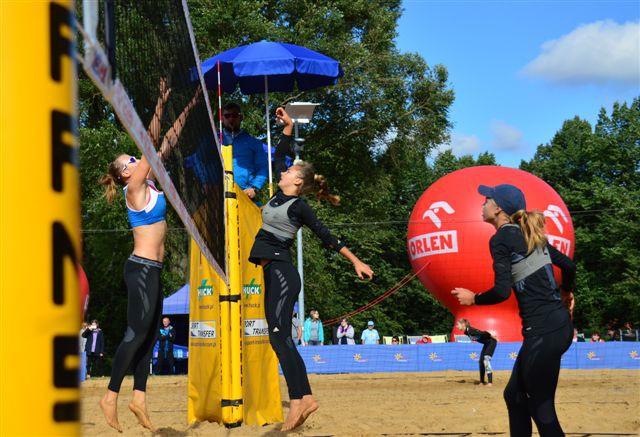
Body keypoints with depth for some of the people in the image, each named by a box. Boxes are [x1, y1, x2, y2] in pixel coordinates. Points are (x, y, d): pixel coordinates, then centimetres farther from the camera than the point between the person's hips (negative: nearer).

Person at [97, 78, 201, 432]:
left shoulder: (148, 184, 12)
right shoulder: (135, 189, -9)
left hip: (150, 269, 9)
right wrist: (161, 104, -22)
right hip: (141, 268, -9)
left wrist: (188, 108, 12)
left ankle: (139, 397, 11)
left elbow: (167, 142, 13)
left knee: (150, 333, 8)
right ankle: (111, 396, -3)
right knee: (137, 333, -8)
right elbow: (150, 143, -17)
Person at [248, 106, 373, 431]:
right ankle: (305, 397, 1)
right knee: (280, 337, 3)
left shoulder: (299, 206, -6)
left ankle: (297, 400, -25)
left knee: (279, 334, -19)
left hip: (282, 272, -8)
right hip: (273, 272, 8)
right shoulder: (279, 195, 14)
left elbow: (327, 237, -4)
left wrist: (356, 262, -4)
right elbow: (278, 156, 27)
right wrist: (288, 127, 25)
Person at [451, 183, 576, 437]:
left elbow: (502, 291, -16)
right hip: (561, 323, 9)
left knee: (541, 409, -2)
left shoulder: (501, 239, -8)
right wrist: (566, 292, 39)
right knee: (515, 394, 19)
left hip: (544, 330, -9)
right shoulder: (529, 235, 15)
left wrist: (472, 298, 2)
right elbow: (568, 265, 19)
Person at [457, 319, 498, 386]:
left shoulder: (470, 330, -29)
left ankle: (490, 382, -20)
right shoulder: (466, 332, -1)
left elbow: (483, 333, -32)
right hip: (486, 343, 9)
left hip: (491, 342, -9)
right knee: (481, 361, 7)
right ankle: (482, 381, 15)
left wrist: (492, 337, -22)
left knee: (486, 360, -19)